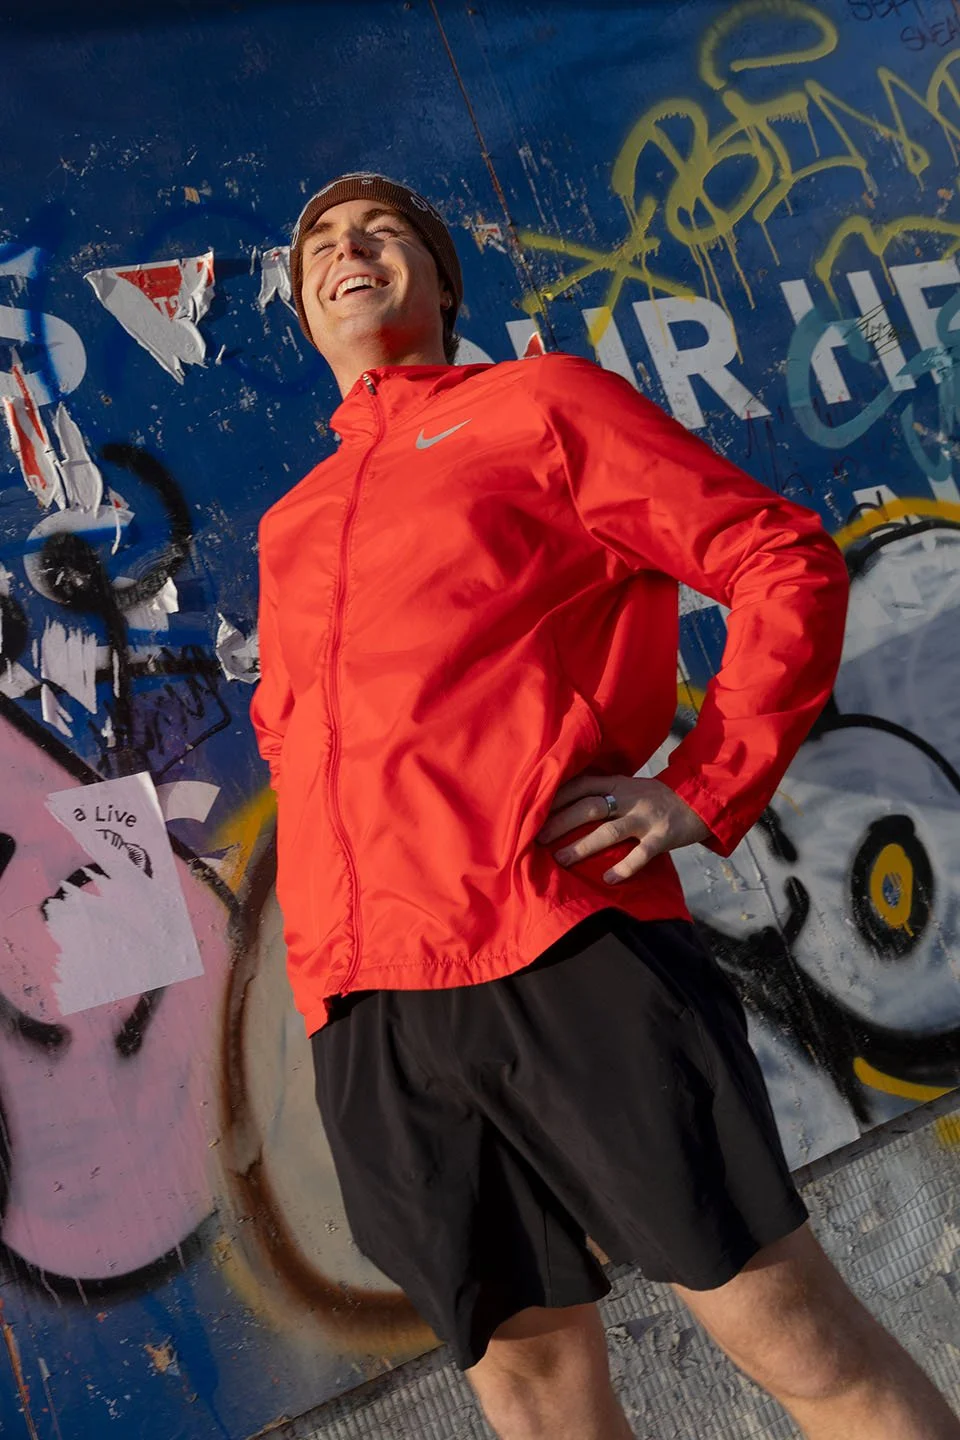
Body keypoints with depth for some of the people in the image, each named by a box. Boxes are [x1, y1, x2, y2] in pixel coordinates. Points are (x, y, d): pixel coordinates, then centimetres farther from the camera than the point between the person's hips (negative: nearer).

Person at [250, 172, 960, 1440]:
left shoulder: (538, 401, 10)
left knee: (794, 1333, -2)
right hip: (362, 1001, 5)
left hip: (563, 942, -4)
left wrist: (706, 788, -6)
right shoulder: (293, 520, 24)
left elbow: (789, 562, 5)